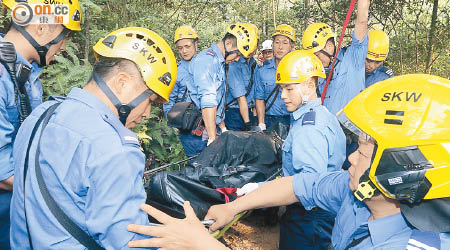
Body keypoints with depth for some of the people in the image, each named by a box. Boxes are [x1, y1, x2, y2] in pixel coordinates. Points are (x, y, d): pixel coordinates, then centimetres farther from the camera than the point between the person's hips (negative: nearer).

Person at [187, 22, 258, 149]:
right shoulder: (207, 59, -16)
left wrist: (223, 129, 18)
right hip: (202, 132, -9)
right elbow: (208, 102, -23)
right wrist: (212, 139, -24)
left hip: (213, 128, 9)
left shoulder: (219, 62, 16)